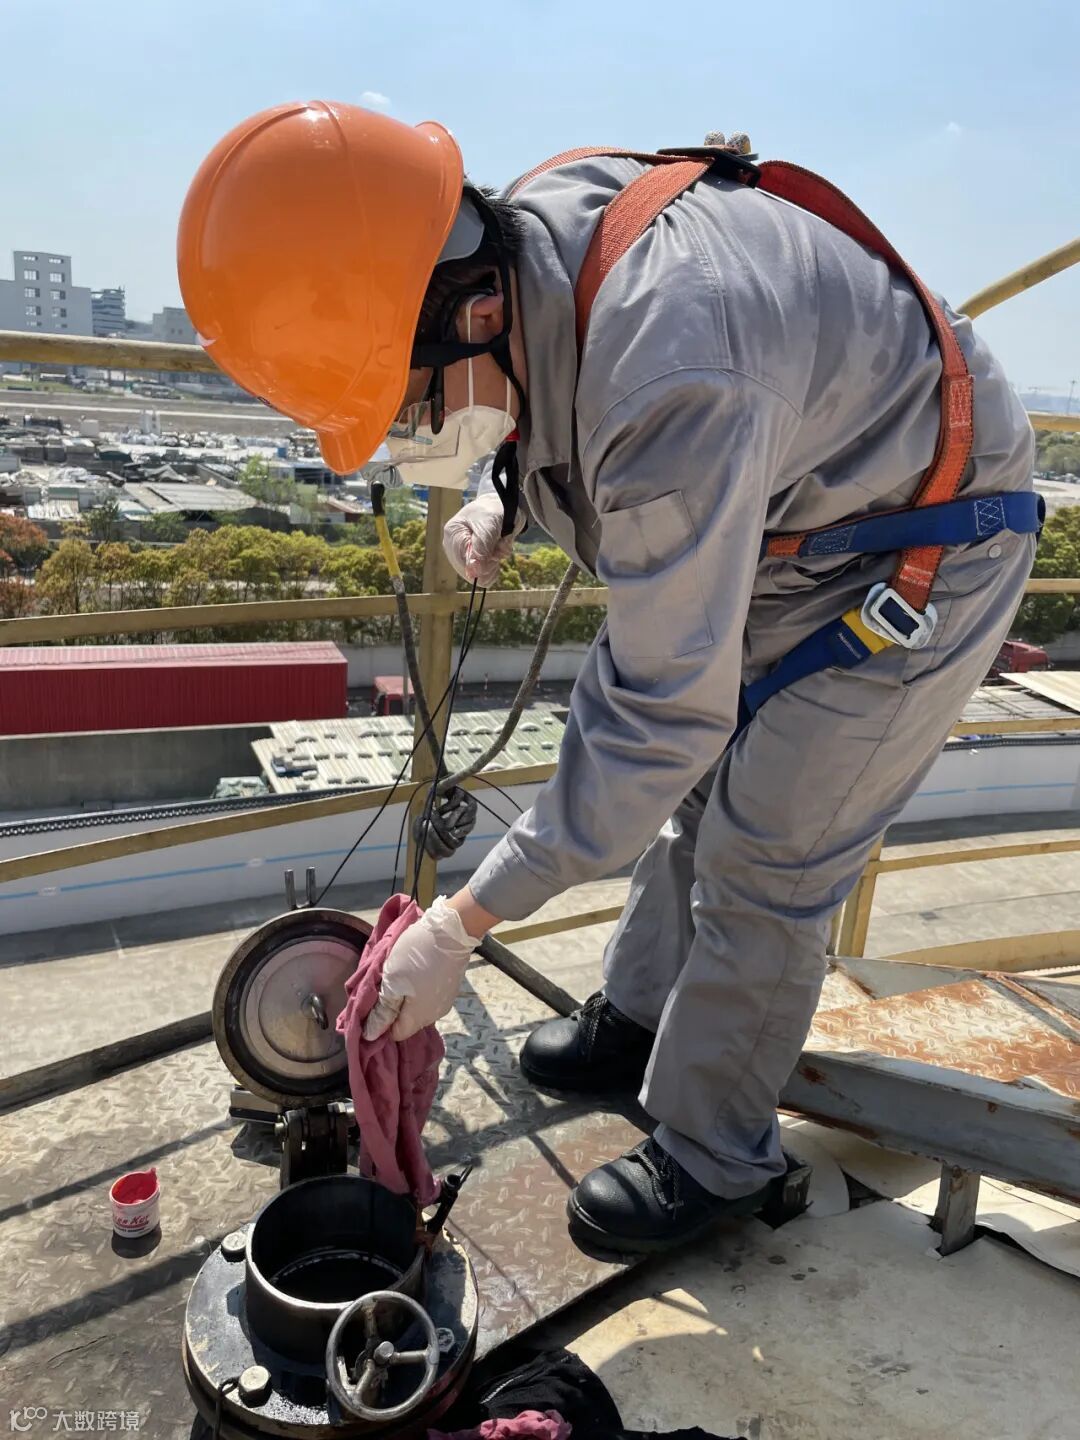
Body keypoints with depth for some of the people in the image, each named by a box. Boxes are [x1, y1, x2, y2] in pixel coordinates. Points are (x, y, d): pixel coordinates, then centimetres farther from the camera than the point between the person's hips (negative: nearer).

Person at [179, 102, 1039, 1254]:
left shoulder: (673, 383, -40)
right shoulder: (522, 231, -13)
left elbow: (660, 710, -35)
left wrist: (465, 919, -28)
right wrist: (507, 500, -8)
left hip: (919, 551, -8)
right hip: (778, 522, 9)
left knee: (761, 867, -4)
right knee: (696, 796, 16)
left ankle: (713, 1154, 18)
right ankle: (637, 1022, 38)